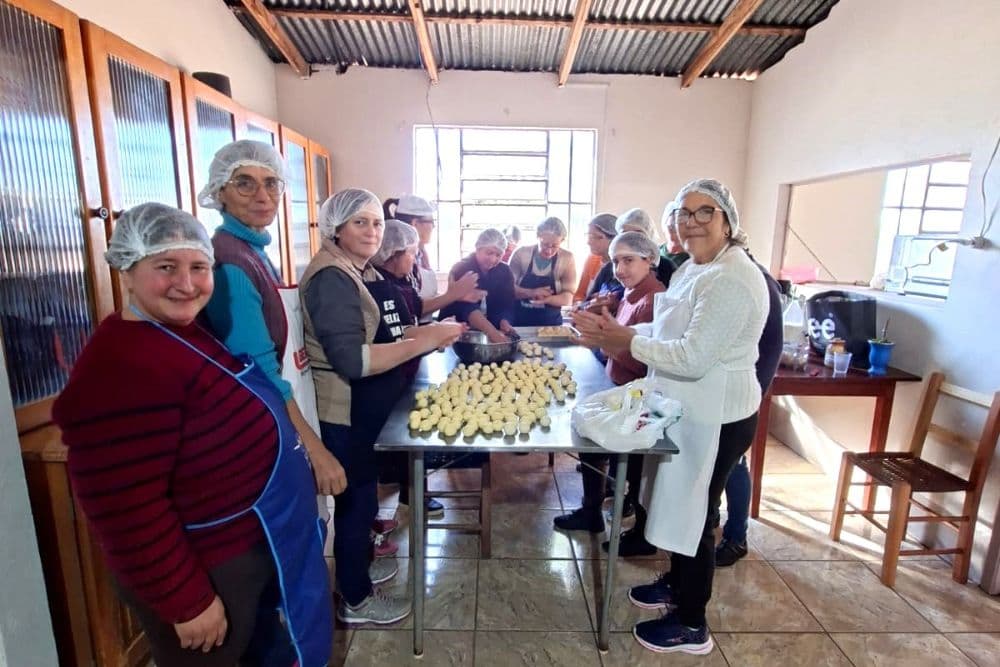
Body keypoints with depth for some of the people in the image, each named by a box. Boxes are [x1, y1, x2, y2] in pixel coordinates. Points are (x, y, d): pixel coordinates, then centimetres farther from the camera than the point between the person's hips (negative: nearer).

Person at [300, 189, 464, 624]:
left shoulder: (363, 271, 9)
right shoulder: (332, 278, -21)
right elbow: (352, 360, -30)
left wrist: (424, 333, 4)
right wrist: (422, 342, -30)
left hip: (369, 410, 10)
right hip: (347, 414, -10)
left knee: (363, 494, 24)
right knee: (357, 499, 6)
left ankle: (359, 564, 46)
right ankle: (355, 600, 28)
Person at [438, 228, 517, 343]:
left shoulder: (504, 271, 3)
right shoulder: (461, 269, -12)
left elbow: (506, 305, -3)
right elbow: (467, 307, -26)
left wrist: (504, 324, -25)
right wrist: (491, 332, -40)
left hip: (489, 330, 4)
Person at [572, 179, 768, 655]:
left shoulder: (732, 280, -24)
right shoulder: (695, 267, 9)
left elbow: (693, 357, -30)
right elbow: (669, 331, 12)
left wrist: (626, 341, -23)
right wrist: (616, 333, -2)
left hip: (715, 418, -9)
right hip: (688, 409, 10)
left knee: (695, 511, 6)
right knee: (680, 504, 23)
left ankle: (691, 625, 28)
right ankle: (677, 583, 46)